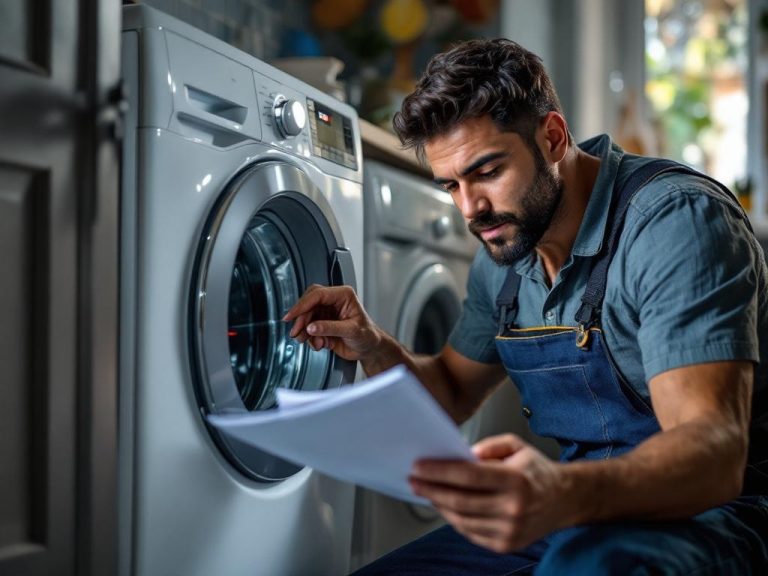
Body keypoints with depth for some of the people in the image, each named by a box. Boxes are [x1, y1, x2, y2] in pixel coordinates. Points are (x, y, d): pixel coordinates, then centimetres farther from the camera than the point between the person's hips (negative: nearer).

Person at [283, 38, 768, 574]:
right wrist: (374, 350, -3)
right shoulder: (503, 258, 5)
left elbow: (714, 451, -30)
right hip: (583, 514, 7)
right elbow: (453, 395, 19)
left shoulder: (676, 218, -19)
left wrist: (563, 495, -49)